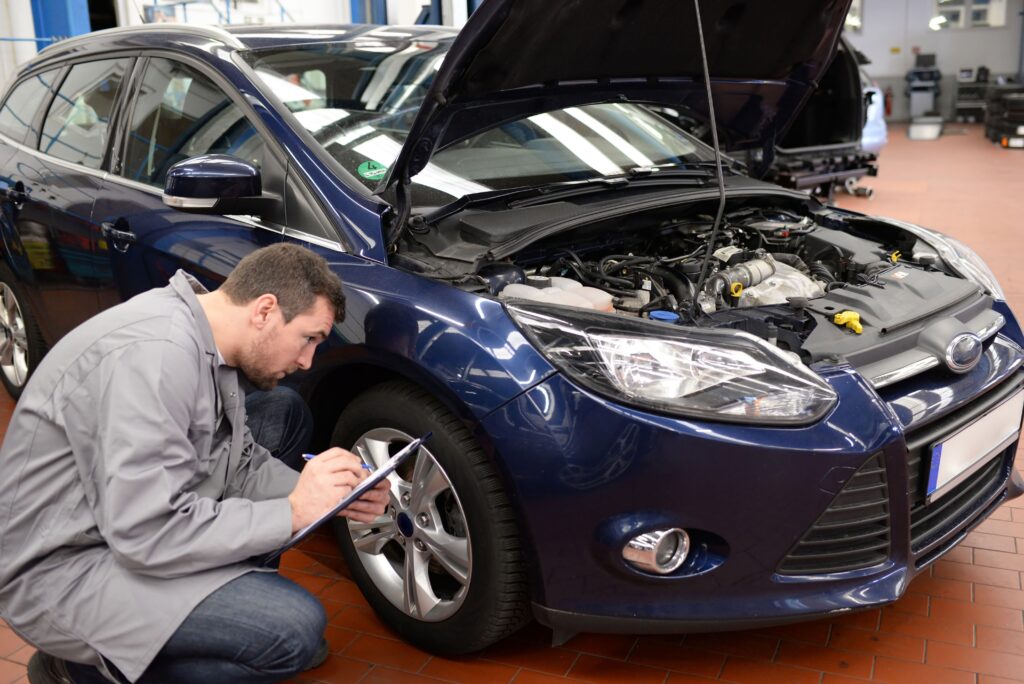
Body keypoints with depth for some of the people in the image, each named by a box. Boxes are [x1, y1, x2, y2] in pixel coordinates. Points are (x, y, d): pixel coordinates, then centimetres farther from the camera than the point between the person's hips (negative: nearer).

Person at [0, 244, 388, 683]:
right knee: (295, 630, -23)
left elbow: (239, 464, 9)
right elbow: (147, 536, -31)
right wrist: (293, 512, -24)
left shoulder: (207, 339, 0)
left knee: (281, 411, 6)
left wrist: (330, 496, -7)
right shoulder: (153, 353, -29)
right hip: (62, 569, -9)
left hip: (131, 520, 9)